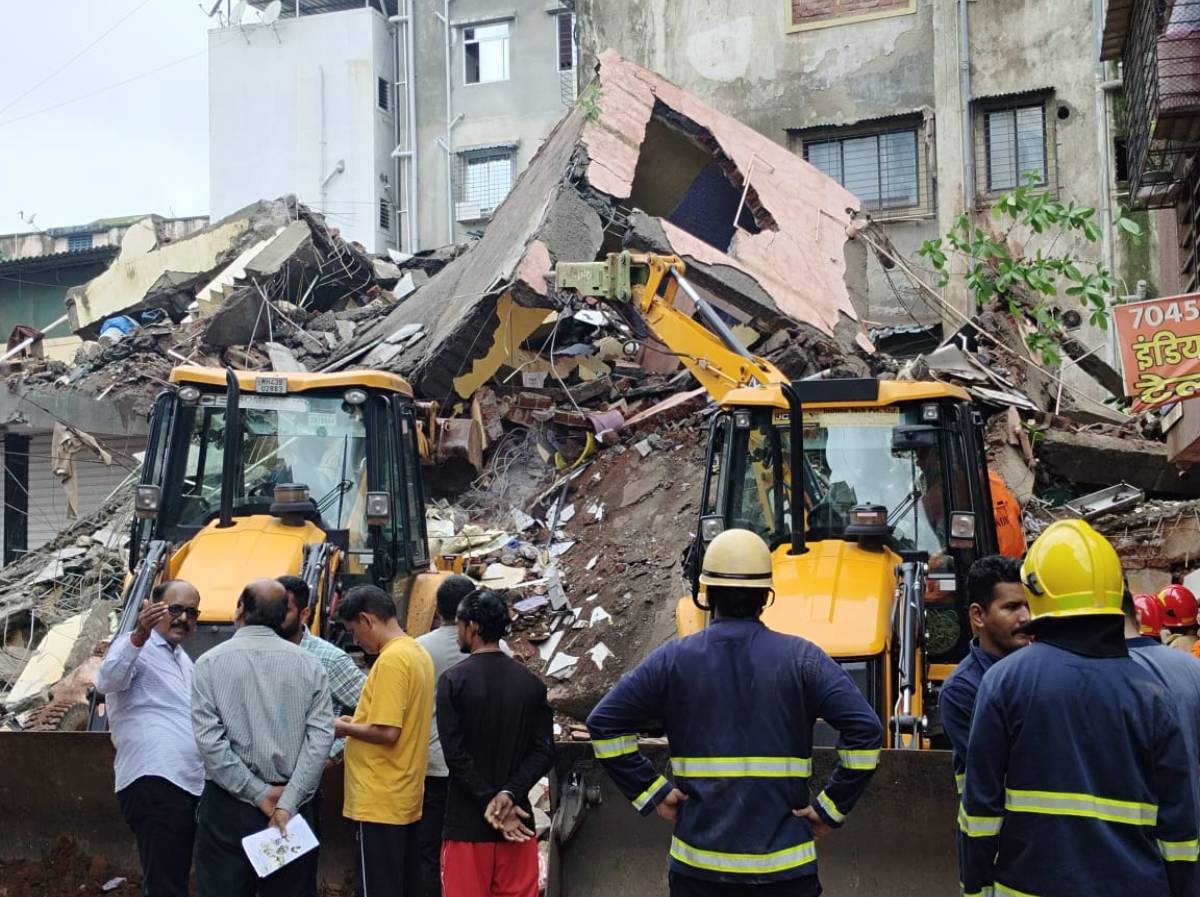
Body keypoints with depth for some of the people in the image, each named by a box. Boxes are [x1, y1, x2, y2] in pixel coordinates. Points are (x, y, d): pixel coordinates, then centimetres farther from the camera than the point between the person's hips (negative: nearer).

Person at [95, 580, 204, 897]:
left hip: (189, 785, 10)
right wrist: (138, 637, -45)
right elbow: (107, 681, -30)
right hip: (154, 783, -10)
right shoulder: (134, 646, -7)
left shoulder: (182, 657, 22)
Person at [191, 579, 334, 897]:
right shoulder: (308, 663, 1)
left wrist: (259, 794, -8)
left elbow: (208, 740, -11)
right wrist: (287, 802, -9)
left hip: (228, 803, -2)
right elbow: (321, 736, -8)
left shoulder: (211, 662, -3)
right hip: (291, 802, 2)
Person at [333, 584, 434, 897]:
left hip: (381, 801, -9)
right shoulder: (418, 652, 11)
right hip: (407, 798, 9)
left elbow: (387, 732, -23)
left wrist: (345, 728, -7)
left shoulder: (390, 660, -18)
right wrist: (357, 722, 12)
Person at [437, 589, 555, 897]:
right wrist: (509, 795, -10)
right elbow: (544, 752, -2)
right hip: (519, 819, 3)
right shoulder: (531, 683, 5)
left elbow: (455, 753, -12)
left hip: (466, 823, -3)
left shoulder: (453, 680, -6)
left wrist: (489, 802, -10)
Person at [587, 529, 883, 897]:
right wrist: (830, 808, -5)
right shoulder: (802, 659, -5)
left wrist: (651, 793, 0)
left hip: (698, 865, 1)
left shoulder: (673, 659, -3)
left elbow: (604, 724, -4)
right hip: (784, 866, -1)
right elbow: (866, 731, -13)